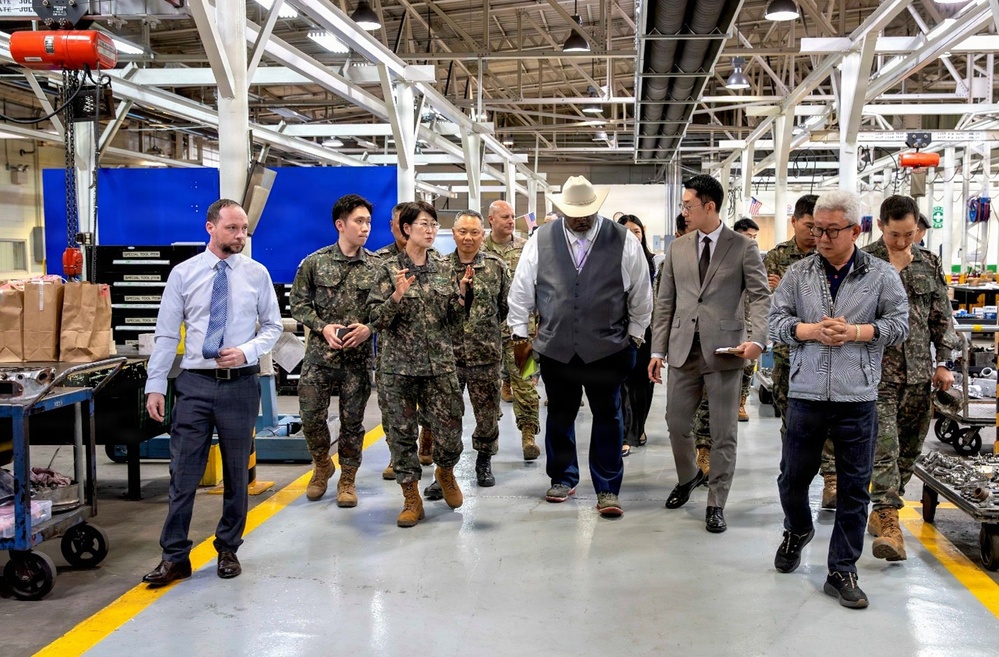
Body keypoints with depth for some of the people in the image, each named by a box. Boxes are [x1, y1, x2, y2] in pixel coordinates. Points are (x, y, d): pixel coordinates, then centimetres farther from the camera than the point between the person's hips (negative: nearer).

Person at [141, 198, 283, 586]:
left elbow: (273, 326, 6)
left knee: (237, 472, 10)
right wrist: (155, 386, -3)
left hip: (241, 383, 1)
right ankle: (175, 557, 11)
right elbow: (166, 334, 1)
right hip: (194, 383, 0)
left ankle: (228, 550, 25)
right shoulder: (183, 274, 0)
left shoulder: (257, 274, 1)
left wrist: (247, 351, -13)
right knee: (183, 472, 1)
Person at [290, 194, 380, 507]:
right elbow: (298, 303, 3)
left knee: (352, 420, 7)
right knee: (311, 417, 3)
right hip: (319, 354, 0)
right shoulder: (314, 262, -1)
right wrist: (323, 327, -11)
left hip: (358, 357, 0)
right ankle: (322, 465, 30)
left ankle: (347, 479, 23)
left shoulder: (377, 266, 0)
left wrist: (369, 328, -13)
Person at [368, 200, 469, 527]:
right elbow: (377, 319, -5)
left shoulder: (443, 269, 8)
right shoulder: (389, 269, -2)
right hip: (398, 366, -2)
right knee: (401, 433, 3)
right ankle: (411, 498, 18)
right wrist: (397, 296, -21)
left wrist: (461, 293, -8)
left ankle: (445, 471, 34)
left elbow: (454, 319, 9)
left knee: (449, 429, 1)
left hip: (439, 364, 2)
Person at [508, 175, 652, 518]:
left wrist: (635, 335, 7)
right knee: (560, 416, 13)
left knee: (607, 417, 3)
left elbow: (641, 294, 4)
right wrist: (519, 330, 7)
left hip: (607, 348, -1)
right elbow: (521, 289, 6)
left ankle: (607, 489, 14)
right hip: (555, 347, 2)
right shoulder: (541, 240, -1)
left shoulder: (624, 242, -4)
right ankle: (563, 479, 31)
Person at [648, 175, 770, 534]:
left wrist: (757, 338, -22)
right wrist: (657, 349, 6)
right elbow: (665, 302, 11)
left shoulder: (743, 247, -1)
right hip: (683, 349, 4)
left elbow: (760, 296, -5)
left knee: (723, 433, 3)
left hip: (723, 350, -3)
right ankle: (688, 477, 38)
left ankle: (716, 505, 16)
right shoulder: (677, 248, 10)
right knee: (676, 423, 9)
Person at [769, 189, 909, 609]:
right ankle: (797, 532, 44)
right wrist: (812, 330, -14)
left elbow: (899, 325, 2)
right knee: (793, 477, 13)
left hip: (857, 400, -1)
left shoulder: (881, 275, 2)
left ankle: (841, 572, 17)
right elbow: (777, 322, 3)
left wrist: (855, 331, -13)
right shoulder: (798, 273, 5)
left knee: (854, 489, 5)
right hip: (806, 396, 1)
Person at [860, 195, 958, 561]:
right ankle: (888, 521, -16)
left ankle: (882, 511, 24)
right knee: (884, 446, -14)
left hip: (919, 372, 5)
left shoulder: (928, 265, 11)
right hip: (878, 370, -5)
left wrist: (943, 362, 7)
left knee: (909, 448, 10)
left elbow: (942, 318, 14)